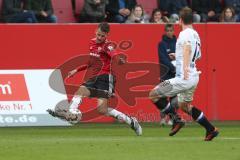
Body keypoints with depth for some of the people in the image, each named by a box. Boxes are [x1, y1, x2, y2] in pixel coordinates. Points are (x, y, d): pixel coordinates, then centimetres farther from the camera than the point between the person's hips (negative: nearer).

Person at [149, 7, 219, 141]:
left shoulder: (185, 33, -12)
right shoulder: (195, 34, 15)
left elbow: (188, 47, -34)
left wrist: (185, 67, -47)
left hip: (184, 78, -9)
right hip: (193, 77, 9)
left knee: (154, 94, -6)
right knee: (185, 105, 25)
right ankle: (211, 130, 23)